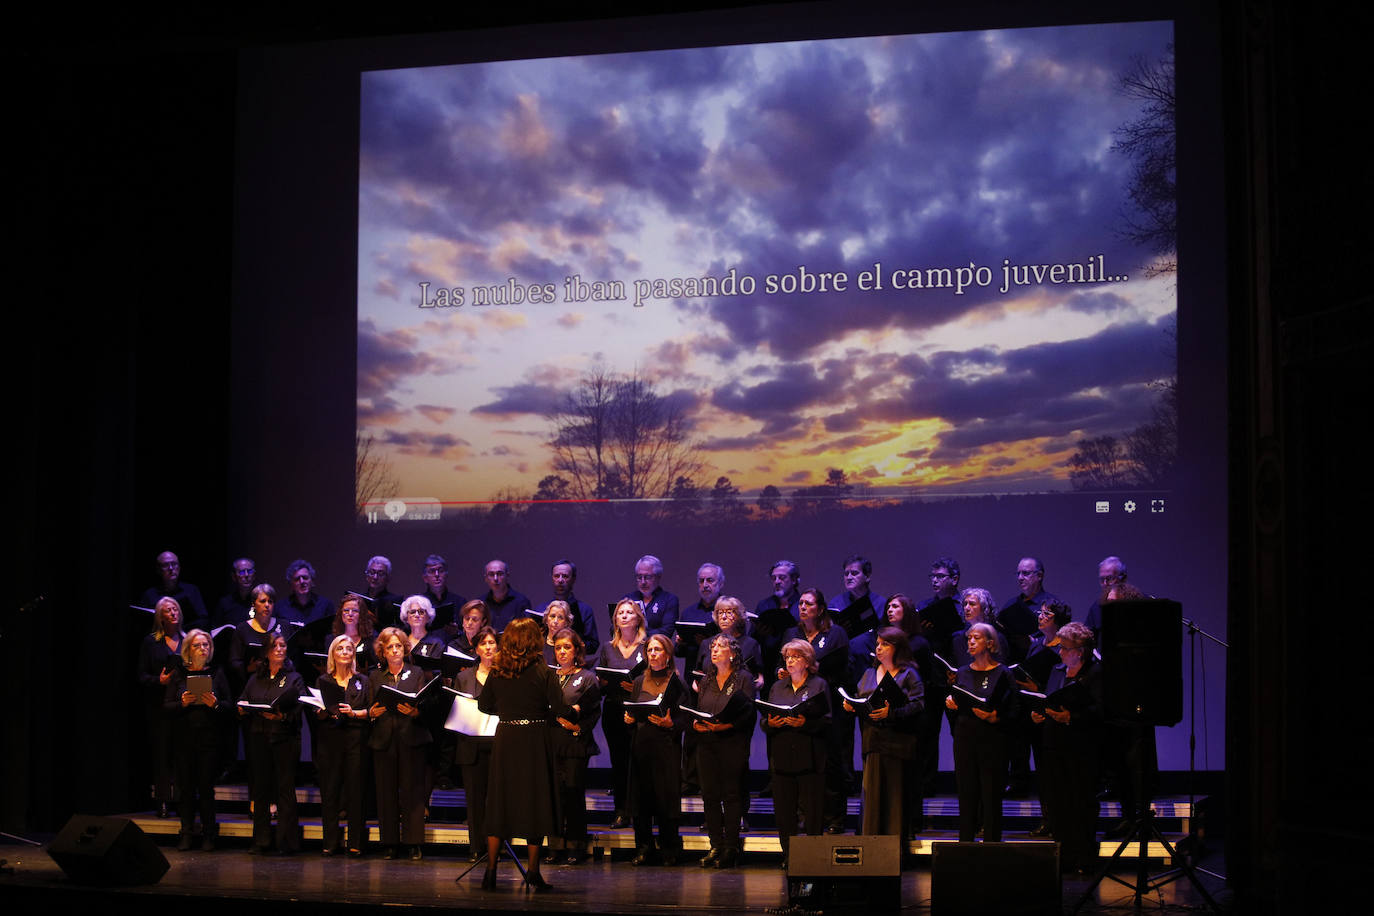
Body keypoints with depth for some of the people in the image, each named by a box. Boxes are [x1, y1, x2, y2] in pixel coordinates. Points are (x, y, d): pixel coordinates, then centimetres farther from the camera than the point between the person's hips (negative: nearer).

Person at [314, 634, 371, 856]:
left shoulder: (362, 681, 11)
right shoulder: (323, 681, 13)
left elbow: (370, 711, 5)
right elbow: (317, 715, 10)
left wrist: (353, 713, -12)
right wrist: (325, 712, -11)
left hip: (355, 738, -1)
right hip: (330, 739, 1)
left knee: (355, 790, -4)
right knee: (329, 790, -1)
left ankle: (355, 843, -1)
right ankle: (331, 841, 5)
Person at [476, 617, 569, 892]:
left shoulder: (497, 672, 1)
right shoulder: (542, 671, -9)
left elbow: (484, 705, 10)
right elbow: (560, 709, -11)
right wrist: (575, 710, 10)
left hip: (505, 741, 3)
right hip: (535, 741, -3)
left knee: (499, 801, 9)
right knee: (535, 801, 5)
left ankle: (490, 870, 8)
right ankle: (533, 872, 7)